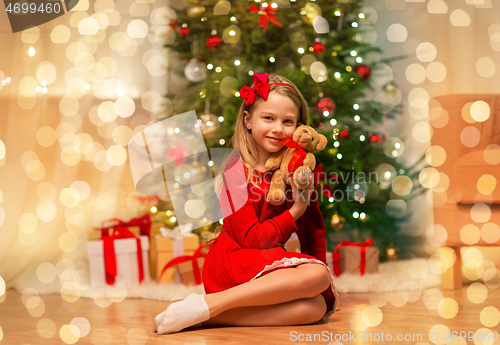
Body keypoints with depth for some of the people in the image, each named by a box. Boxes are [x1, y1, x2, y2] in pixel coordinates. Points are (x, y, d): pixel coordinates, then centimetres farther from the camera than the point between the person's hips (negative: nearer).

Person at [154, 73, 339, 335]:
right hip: (232, 265, -6)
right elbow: (252, 239, -14)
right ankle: (206, 304, -29)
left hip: (270, 269, 6)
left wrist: (322, 271, 6)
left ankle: (215, 317, -26)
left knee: (318, 306, -24)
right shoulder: (235, 170, -9)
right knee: (315, 276, -30)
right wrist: (294, 213, -11)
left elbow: (312, 226, 15)